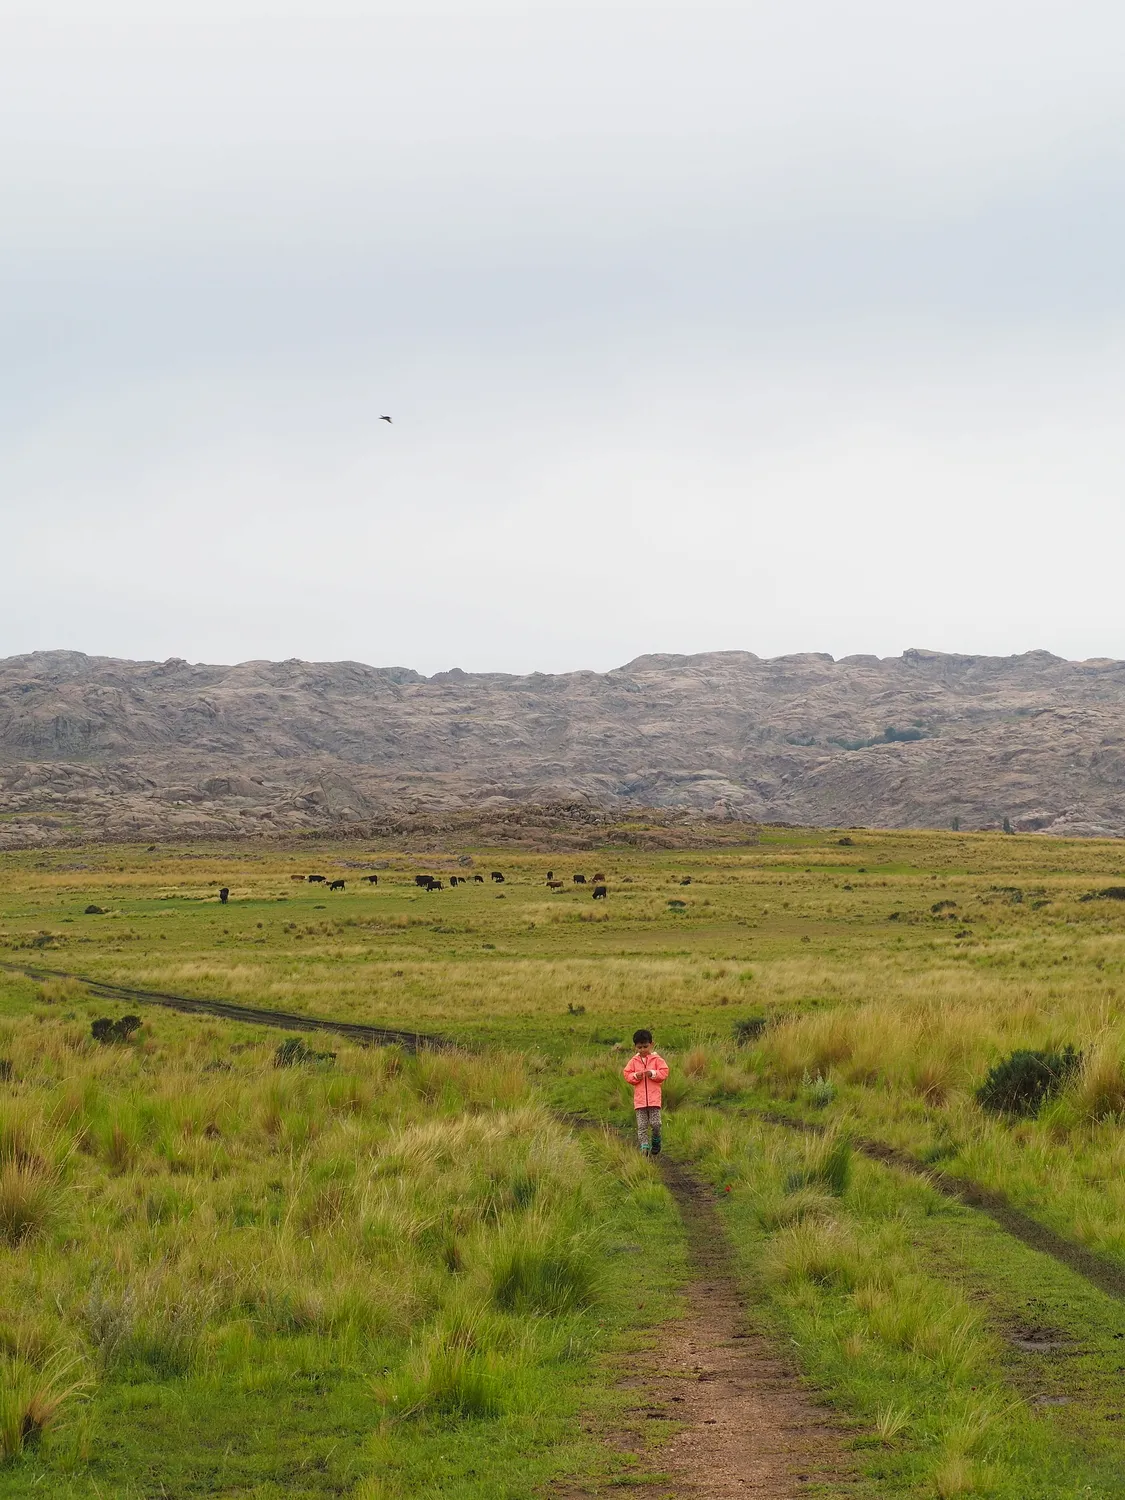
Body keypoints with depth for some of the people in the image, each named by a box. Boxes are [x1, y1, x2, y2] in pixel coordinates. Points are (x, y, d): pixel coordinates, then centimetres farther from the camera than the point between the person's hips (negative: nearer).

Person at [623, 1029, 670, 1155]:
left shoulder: (657, 1059, 2)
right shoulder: (633, 1061, 8)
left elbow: (664, 1072, -1)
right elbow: (627, 1075, 7)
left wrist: (653, 1073, -16)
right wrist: (635, 1076, -12)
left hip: (654, 1097, -2)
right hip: (639, 1098, 2)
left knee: (655, 1123, -5)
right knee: (642, 1125, 0)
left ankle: (656, 1142, 20)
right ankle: (644, 1147, 3)